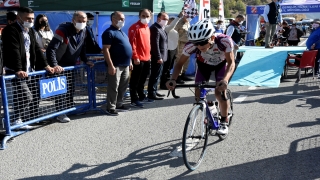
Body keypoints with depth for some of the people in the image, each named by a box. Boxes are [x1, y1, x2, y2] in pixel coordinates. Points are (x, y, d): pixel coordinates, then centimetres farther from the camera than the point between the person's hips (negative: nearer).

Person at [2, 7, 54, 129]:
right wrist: (18, 70, -30)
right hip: (16, 72, -8)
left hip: (30, 70, 8)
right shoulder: (10, 30, -9)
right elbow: (14, 52, -21)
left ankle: (33, 118, 23)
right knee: (26, 96, -12)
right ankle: (17, 120, 4)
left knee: (35, 95, 9)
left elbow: (36, 49, 16)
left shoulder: (30, 31, 16)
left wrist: (45, 66, 7)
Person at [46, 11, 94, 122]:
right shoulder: (63, 30, -24)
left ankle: (70, 108, 29)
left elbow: (82, 47, 15)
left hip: (72, 65, 7)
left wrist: (85, 61, 7)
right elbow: (51, 49, -30)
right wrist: (54, 65, -37)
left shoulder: (83, 31, -1)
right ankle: (60, 113, 3)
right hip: (60, 66, -7)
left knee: (71, 89, 15)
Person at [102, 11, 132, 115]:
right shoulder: (109, 32, -10)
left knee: (123, 87, 15)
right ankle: (110, 108, 5)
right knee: (114, 87, -3)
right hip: (116, 66, -9)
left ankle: (119, 104, 27)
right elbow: (105, 49, -17)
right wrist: (111, 65, -22)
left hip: (125, 65, 9)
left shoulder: (122, 32, 19)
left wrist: (129, 61, 20)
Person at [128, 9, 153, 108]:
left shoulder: (147, 27, 15)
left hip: (147, 58, 9)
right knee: (135, 80, 0)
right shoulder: (135, 27, -11)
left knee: (142, 80, 18)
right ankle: (134, 100, 7)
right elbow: (132, 43, -16)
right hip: (138, 59, -8)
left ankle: (142, 97, 30)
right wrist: (135, 57, -20)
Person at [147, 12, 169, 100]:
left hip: (161, 57, 10)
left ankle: (154, 91, 25)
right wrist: (159, 57, -23)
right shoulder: (155, 28, -16)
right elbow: (155, 44, -22)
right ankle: (151, 93, 0)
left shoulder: (161, 28, 17)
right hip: (157, 57, -10)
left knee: (157, 75, 16)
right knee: (155, 75, -6)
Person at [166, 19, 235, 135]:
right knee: (199, 96, -10)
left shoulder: (224, 41, -39)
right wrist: (173, 79, -41)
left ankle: (224, 122, 1)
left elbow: (231, 62, -36)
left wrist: (225, 79, -55)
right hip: (204, 64, 2)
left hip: (221, 64, -2)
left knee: (220, 92, -21)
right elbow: (180, 63, -23)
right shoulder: (191, 45, -34)